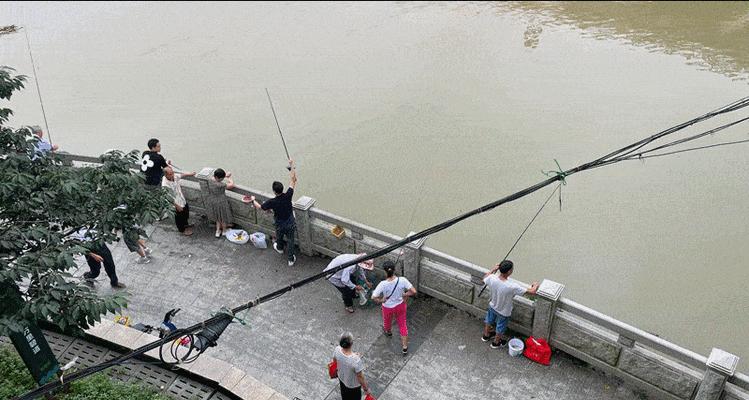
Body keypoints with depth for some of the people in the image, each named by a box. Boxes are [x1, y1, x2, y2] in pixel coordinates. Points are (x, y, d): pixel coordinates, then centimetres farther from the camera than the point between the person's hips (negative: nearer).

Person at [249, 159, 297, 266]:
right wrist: (292, 165, -12)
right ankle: (291, 259, 29)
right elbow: (293, 180, -17)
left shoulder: (271, 202, -28)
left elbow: (259, 207, -11)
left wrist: (253, 200, 8)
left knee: (279, 237, 31)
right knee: (291, 241, 18)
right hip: (291, 224, 1)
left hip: (280, 225, -1)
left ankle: (279, 248, 61)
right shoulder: (288, 196, -25)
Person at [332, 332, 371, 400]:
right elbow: (360, 377, -29)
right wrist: (366, 389, -11)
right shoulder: (356, 360, -45)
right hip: (353, 385, -5)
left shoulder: (337, 349, -28)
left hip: (341, 378, 5)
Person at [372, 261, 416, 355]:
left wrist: (381, 300, -12)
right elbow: (413, 292, -23)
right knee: (402, 325, 23)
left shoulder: (383, 284, -34)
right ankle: (405, 347, 32)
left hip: (388, 308, -1)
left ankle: (388, 331, 67)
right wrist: (403, 295, -7)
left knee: (387, 321, 34)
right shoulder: (402, 280, -29)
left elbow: (373, 297, -31)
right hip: (400, 306, 1)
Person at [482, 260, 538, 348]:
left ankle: (486, 335, 60)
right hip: (504, 312, -4)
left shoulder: (492, 279, -31)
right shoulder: (512, 287, -42)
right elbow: (532, 291, -33)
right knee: (500, 328, 26)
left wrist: (493, 270, 4)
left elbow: (485, 278, -3)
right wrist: (535, 285, -12)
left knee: (489, 321, 34)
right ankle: (496, 342, 52)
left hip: (492, 307, 4)